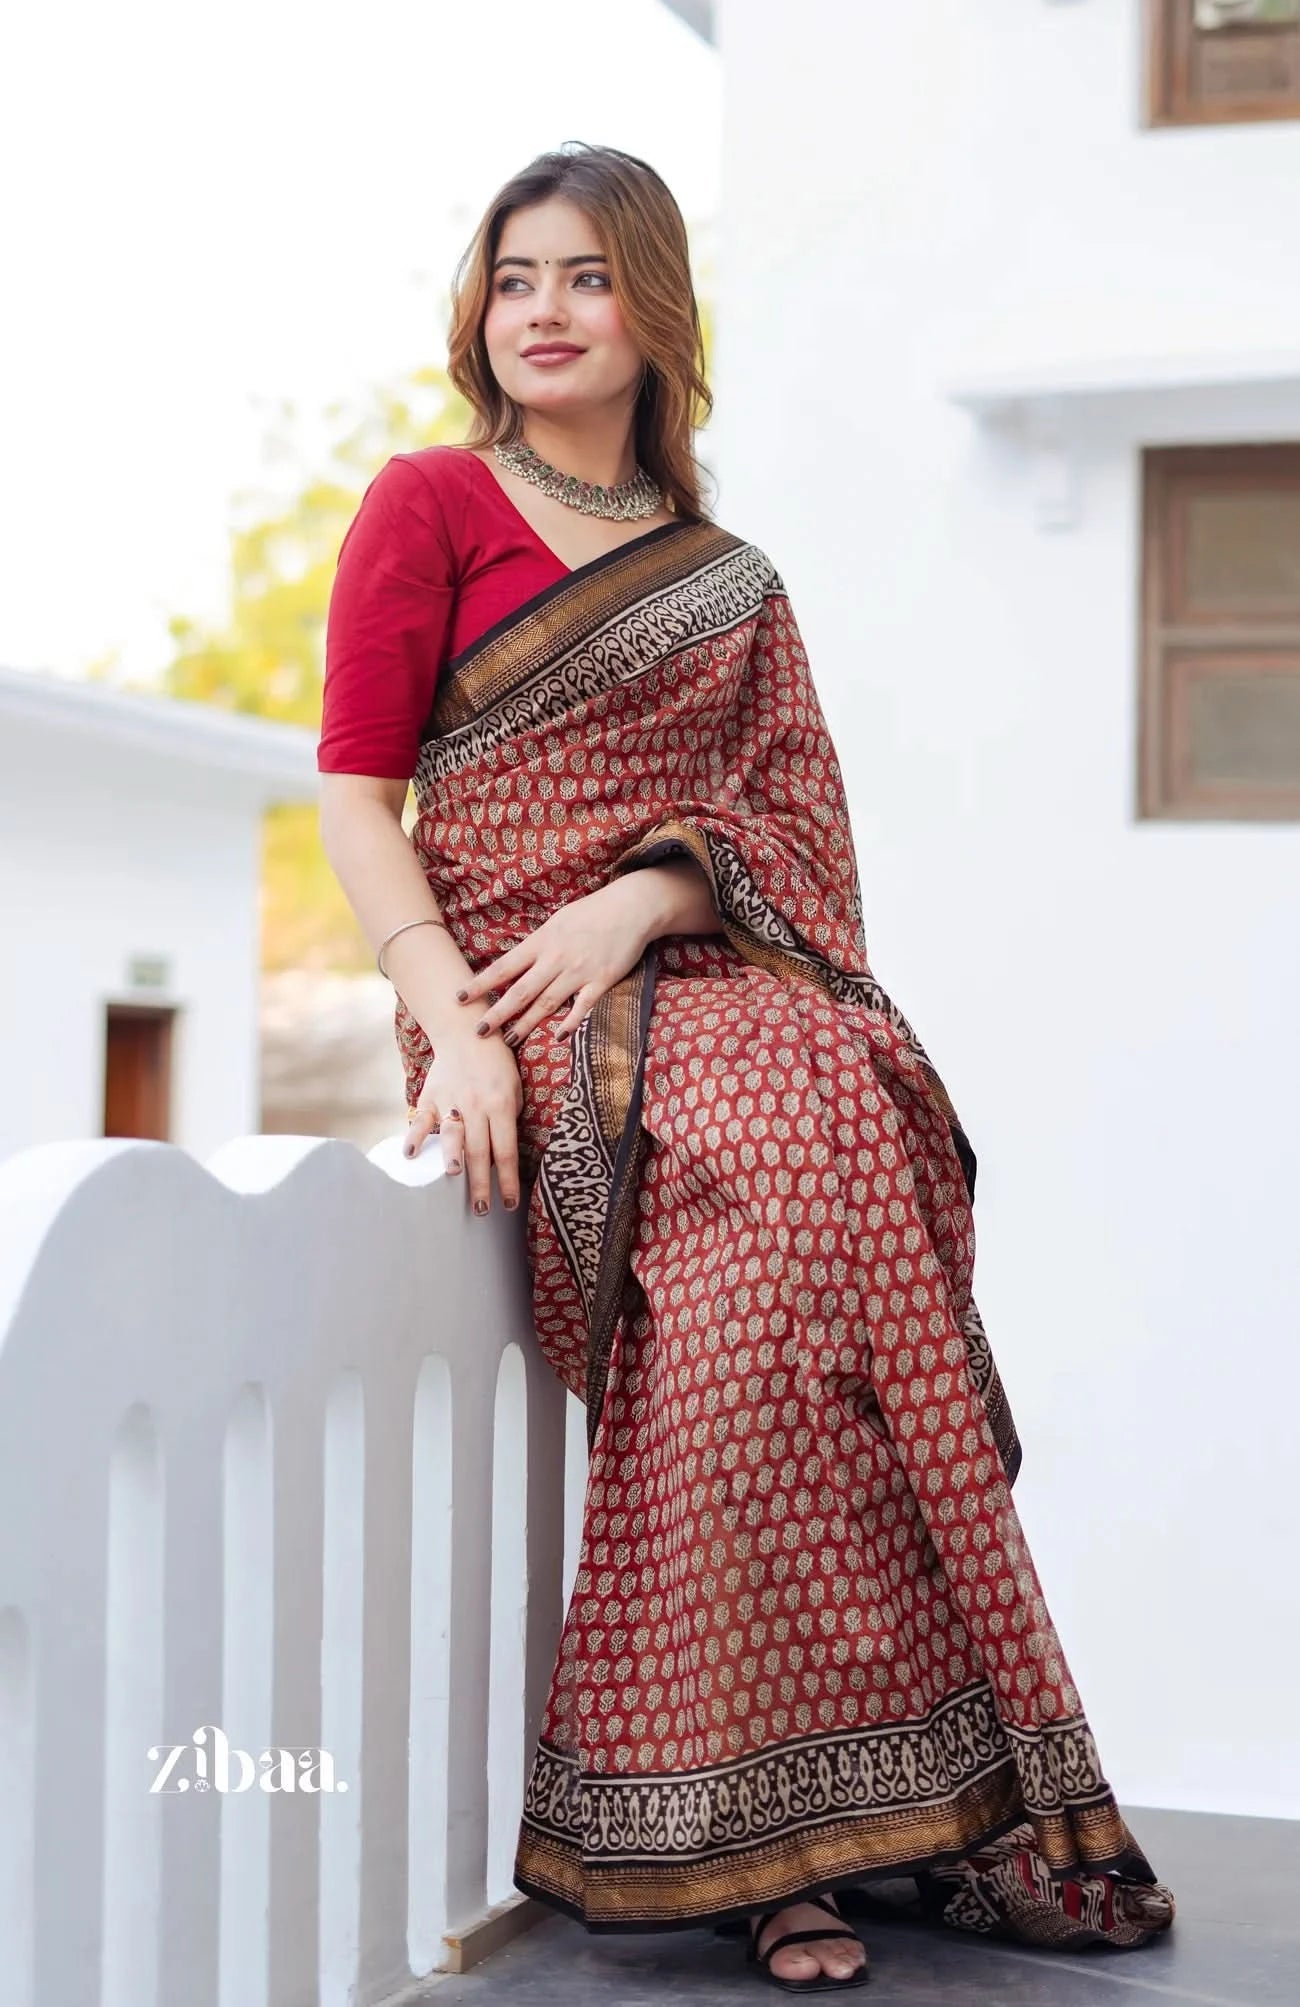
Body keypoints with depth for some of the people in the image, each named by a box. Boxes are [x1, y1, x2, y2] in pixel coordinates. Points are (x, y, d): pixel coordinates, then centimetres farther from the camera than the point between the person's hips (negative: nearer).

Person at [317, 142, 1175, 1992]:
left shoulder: (728, 583, 21)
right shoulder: (429, 505, 9)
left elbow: (796, 811, 10)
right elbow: (356, 797, 1)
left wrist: (639, 899, -11)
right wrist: (454, 1025, -14)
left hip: (699, 975, 4)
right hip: (508, 989, -4)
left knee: (846, 1100, -30)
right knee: (799, 1149, -32)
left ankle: (768, 1825, -26)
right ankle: (961, 1787, -25)